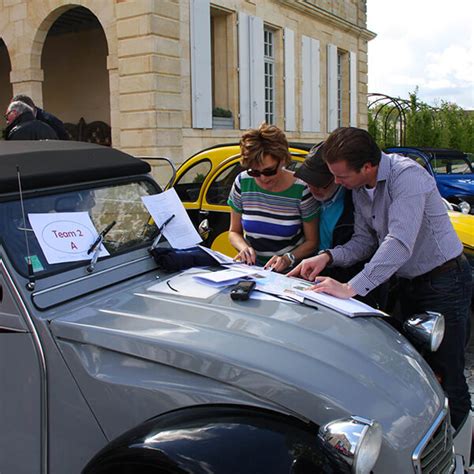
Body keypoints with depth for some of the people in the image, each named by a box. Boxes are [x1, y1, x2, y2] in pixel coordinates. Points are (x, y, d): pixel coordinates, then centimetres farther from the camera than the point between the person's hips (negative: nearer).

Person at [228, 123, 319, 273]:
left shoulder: (301, 190, -10)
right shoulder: (242, 183, -2)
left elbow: (311, 241, 0)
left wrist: (288, 259, -18)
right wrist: (244, 248, -11)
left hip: (291, 272, -2)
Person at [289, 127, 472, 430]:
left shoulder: (407, 175, -28)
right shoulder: (359, 188, 0)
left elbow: (400, 244, -37)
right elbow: (365, 240, 2)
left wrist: (352, 288, -41)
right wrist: (328, 257, -16)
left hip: (445, 282, -8)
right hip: (410, 282, 8)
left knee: (445, 374, 0)